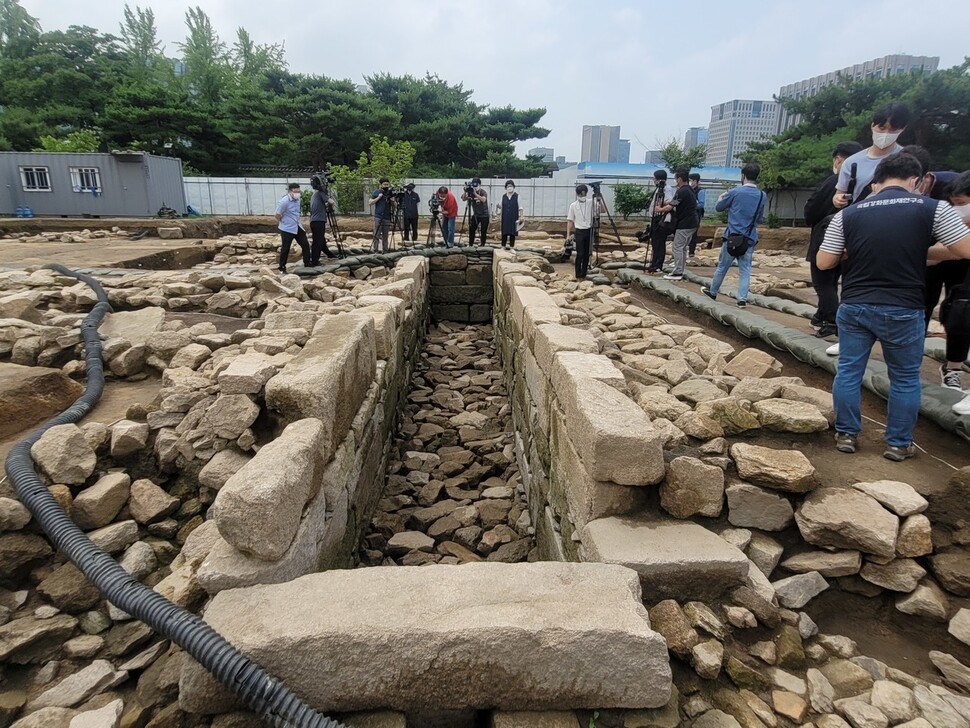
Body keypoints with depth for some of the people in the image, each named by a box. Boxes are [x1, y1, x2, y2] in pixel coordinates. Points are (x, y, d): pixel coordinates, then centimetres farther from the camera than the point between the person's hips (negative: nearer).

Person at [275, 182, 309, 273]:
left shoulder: (297, 199, 4)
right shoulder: (284, 201, -19)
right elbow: (278, 215, -13)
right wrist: (284, 222, 0)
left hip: (297, 227, 7)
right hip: (287, 229, -7)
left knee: (305, 245, 3)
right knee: (285, 248, 1)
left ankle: (307, 264, 13)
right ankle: (282, 268, 13)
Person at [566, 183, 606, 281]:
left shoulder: (591, 203, 2)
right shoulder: (573, 205, -2)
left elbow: (603, 211, -3)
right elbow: (570, 221, 1)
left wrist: (599, 200, -19)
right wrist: (568, 235, -5)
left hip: (589, 231, 2)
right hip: (579, 232, -2)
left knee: (586, 254, 6)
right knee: (580, 254, -8)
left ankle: (584, 275, 16)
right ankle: (578, 275, 2)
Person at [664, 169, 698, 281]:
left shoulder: (681, 191, -15)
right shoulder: (690, 190, 15)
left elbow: (671, 206, -13)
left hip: (684, 225, -10)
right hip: (692, 224, 10)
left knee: (677, 247, -5)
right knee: (683, 248, 14)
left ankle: (677, 273, -6)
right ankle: (680, 270, 18)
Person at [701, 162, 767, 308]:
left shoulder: (735, 192, -11)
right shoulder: (762, 196, 3)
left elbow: (718, 207, 4)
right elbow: (760, 218, 15)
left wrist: (722, 197, 25)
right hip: (750, 239, 3)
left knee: (722, 266, 10)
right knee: (745, 269, 4)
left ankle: (712, 292, 25)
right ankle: (742, 299, 0)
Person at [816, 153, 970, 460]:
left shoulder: (847, 214, -1)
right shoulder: (932, 208, -5)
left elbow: (823, 263, -1)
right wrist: (922, 251, 11)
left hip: (854, 307, 1)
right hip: (903, 310, -1)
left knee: (849, 371, 13)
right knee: (905, 378, 14)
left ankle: (846, 434, 22)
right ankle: (898, 444, 22)